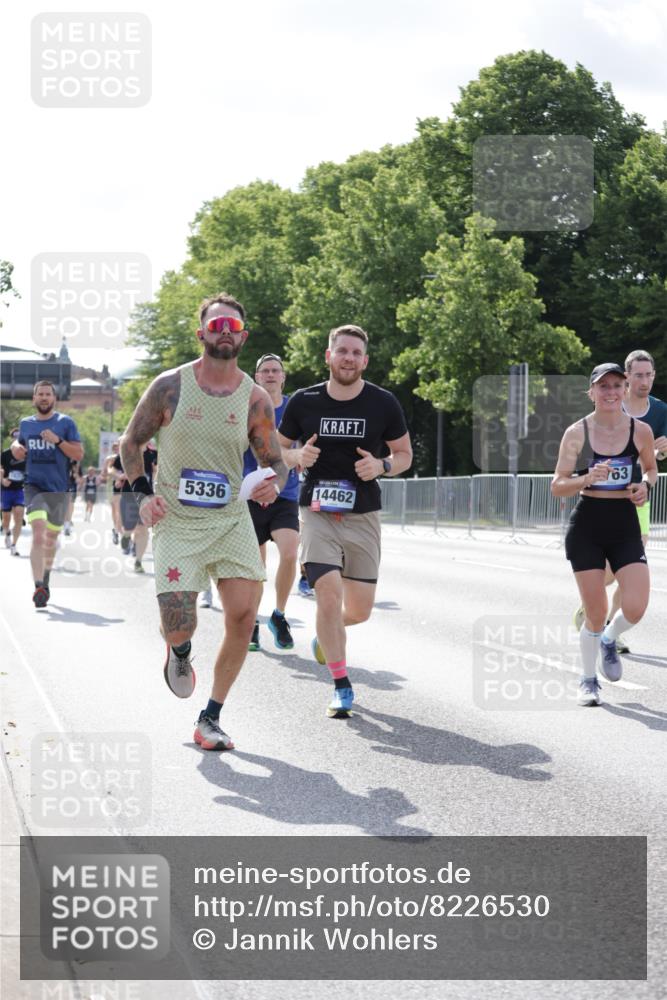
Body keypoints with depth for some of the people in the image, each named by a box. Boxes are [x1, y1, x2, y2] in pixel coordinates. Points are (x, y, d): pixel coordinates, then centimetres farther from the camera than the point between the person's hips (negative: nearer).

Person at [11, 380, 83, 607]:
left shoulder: (65, 422, -1)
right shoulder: (25, 423, 7)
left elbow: (79, 454, -5)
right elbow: (19, 443, 25)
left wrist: (57, 440, -18)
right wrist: (16, 447, 1)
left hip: (58, 489, 0)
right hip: (34, 486, 0)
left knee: (51, 538, 15)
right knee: (38, 533, -21)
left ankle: (46, 579, 40)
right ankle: (39, 587, -27)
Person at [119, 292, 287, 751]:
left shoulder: (255, 398, 1)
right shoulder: (170, 386, -3)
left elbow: (276, 461, 9)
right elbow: (131, 443, 8)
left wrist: (274, 483, -14)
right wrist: (144, 493, -6)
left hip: (232, 520, 2)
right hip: (177, 522, -2)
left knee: (244, 616, -11)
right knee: (179, 628, -13)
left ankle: (211, 718, 5)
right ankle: (180, 654, 28)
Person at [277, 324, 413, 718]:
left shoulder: (383, 403, -3)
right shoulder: (304, 401, -3)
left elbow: (405, 453, 7)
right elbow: (277, 448, 9)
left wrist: (381, 466, -14)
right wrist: (297, 456, -14)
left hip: (363, 515, 1)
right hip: (318, 512, -1)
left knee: (360, 610, 5)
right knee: (329, 594, -16)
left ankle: (327, 633, 42)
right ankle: (342, 687, -2)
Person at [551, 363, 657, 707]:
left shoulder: (640, 431, -1)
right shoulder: (577, 433, -6)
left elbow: (651, 467, 18)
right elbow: (557, 487, -3)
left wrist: (646, 485, -4)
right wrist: (587, 478, -21)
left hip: (625, 526, 2)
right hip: (586, 526, -1)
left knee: (635, 608, -12)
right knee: (595, 615, -1)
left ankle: (609, 641, 24)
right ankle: (589, 680, 23)